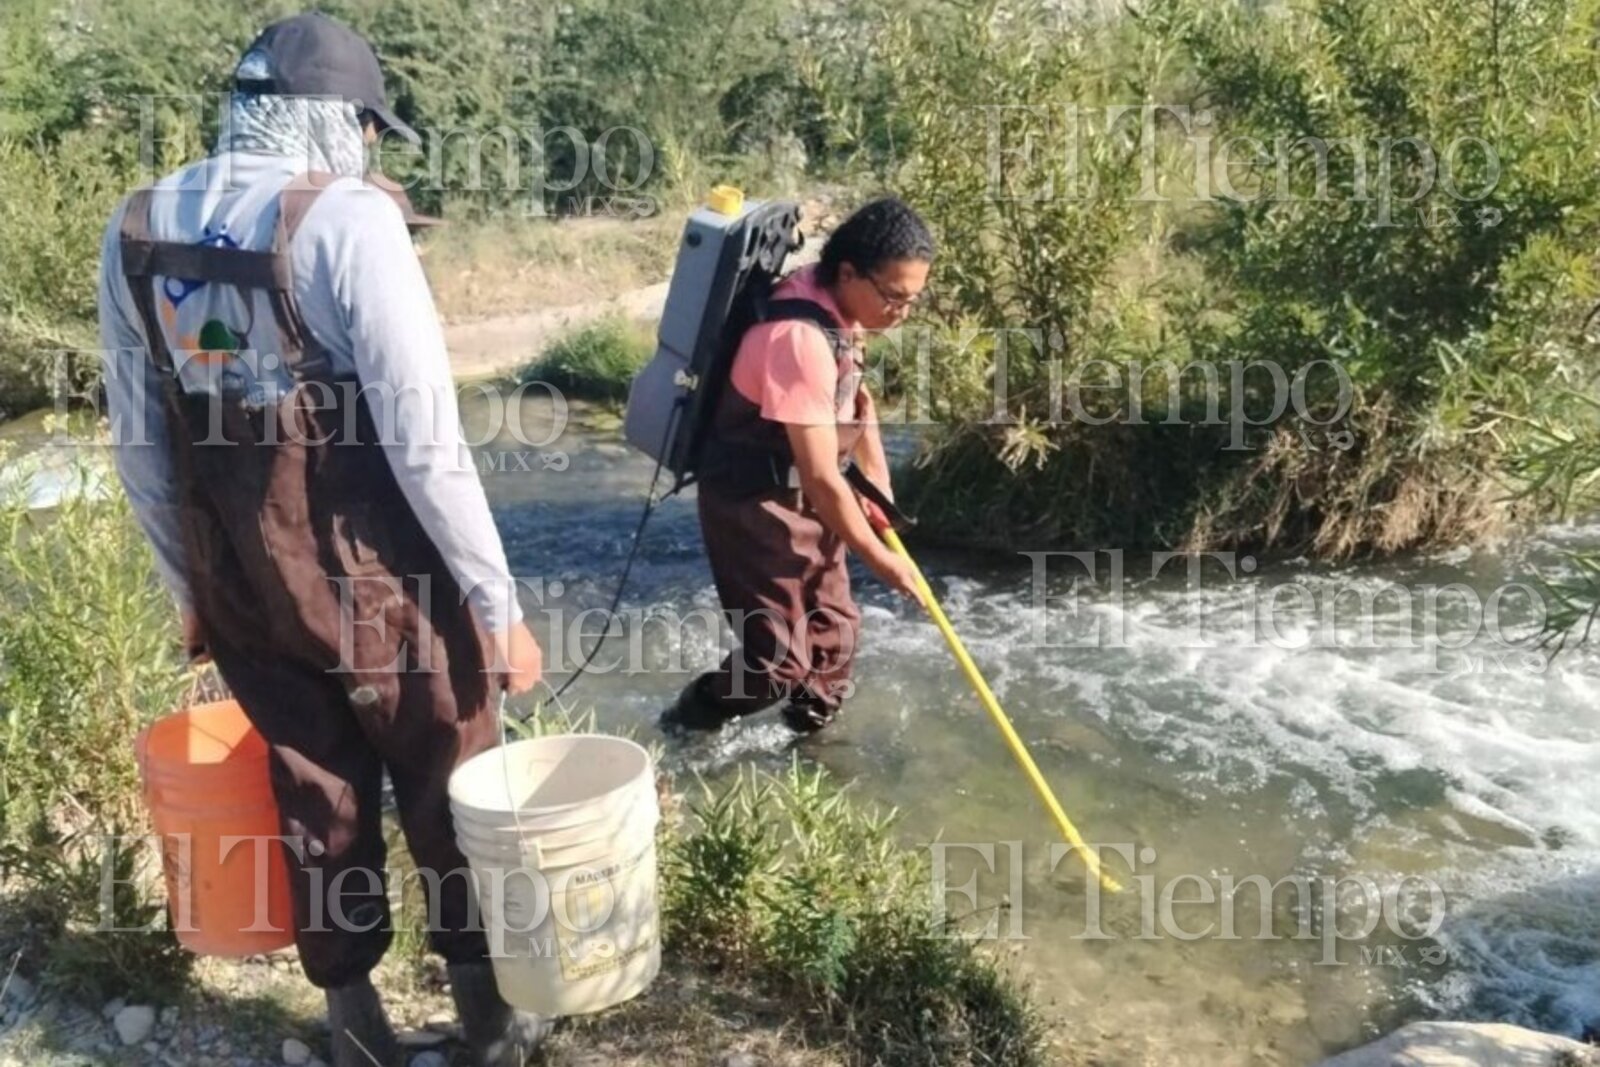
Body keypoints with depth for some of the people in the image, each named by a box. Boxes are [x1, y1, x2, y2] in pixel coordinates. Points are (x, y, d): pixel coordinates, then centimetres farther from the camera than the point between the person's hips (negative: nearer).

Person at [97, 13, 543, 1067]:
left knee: (316, 800, 21)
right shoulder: (347, 216, -17)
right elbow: (424, 436, -20)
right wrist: (498, 600, -13)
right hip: (375, 582, -5)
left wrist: (189, 585, 18)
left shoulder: (135, 228, 3)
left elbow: (139, 443, 8)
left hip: (237, 588, 6)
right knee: (450, 795, 15)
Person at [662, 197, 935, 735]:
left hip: (803, 499, 9)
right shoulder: (801, 339, -33)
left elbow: (855, 396, 16)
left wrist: (878, 484, 8)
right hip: (754, 505, -9)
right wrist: (879, 558, -20)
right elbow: (821, 477, -31)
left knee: (835, 632, 16)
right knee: (780, 657, -4)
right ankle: (679, 736, 20)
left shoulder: (840, 306, -4)